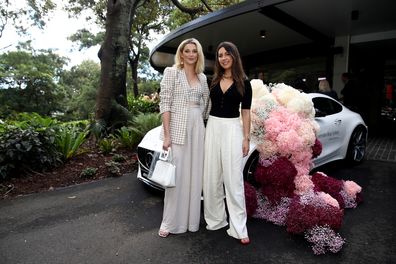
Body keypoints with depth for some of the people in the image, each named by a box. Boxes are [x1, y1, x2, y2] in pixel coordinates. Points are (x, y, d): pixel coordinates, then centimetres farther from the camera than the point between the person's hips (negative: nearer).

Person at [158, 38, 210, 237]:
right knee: (176, 174, -3)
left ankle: (191, 219, 24)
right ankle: (170, 222, 14)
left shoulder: (202, 77, 14)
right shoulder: (171, 72, 0)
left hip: (198, 127, 5)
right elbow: (164, 104, -8)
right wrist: (166, 134, -15)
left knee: (195, 174, 8)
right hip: (177, 127, -5)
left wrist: (204, 128, 8)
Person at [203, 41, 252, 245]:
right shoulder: (213, 80, 10)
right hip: (212, 128, 4)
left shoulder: (244, 83, 1)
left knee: (233, 178, -3)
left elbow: (246, 112, 0)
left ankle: (238, 227, 7)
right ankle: (216, 218, 23)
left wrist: (246, 138, -5)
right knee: (212, 176, 7)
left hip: (232, 129, -3)